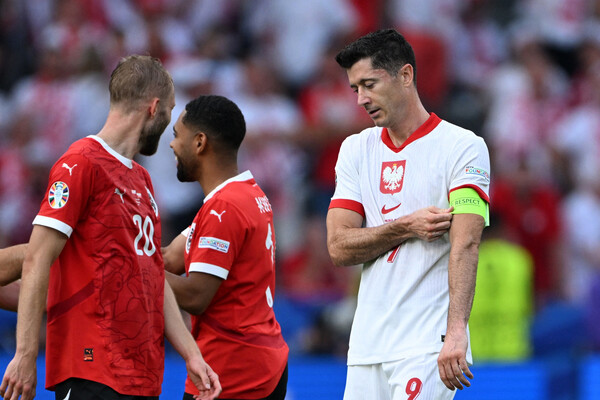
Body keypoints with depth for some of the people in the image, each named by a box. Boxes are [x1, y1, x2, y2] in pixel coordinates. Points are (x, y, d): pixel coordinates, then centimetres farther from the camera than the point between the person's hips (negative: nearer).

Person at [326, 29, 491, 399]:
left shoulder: (462, 147, -4)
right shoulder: (355, 150, 13)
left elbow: (466, 244, -16)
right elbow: (339, 247, 4)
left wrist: (455, 332, -28)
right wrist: (407, 227, -11)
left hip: (430, 345, -5)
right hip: (367, 344, 5)